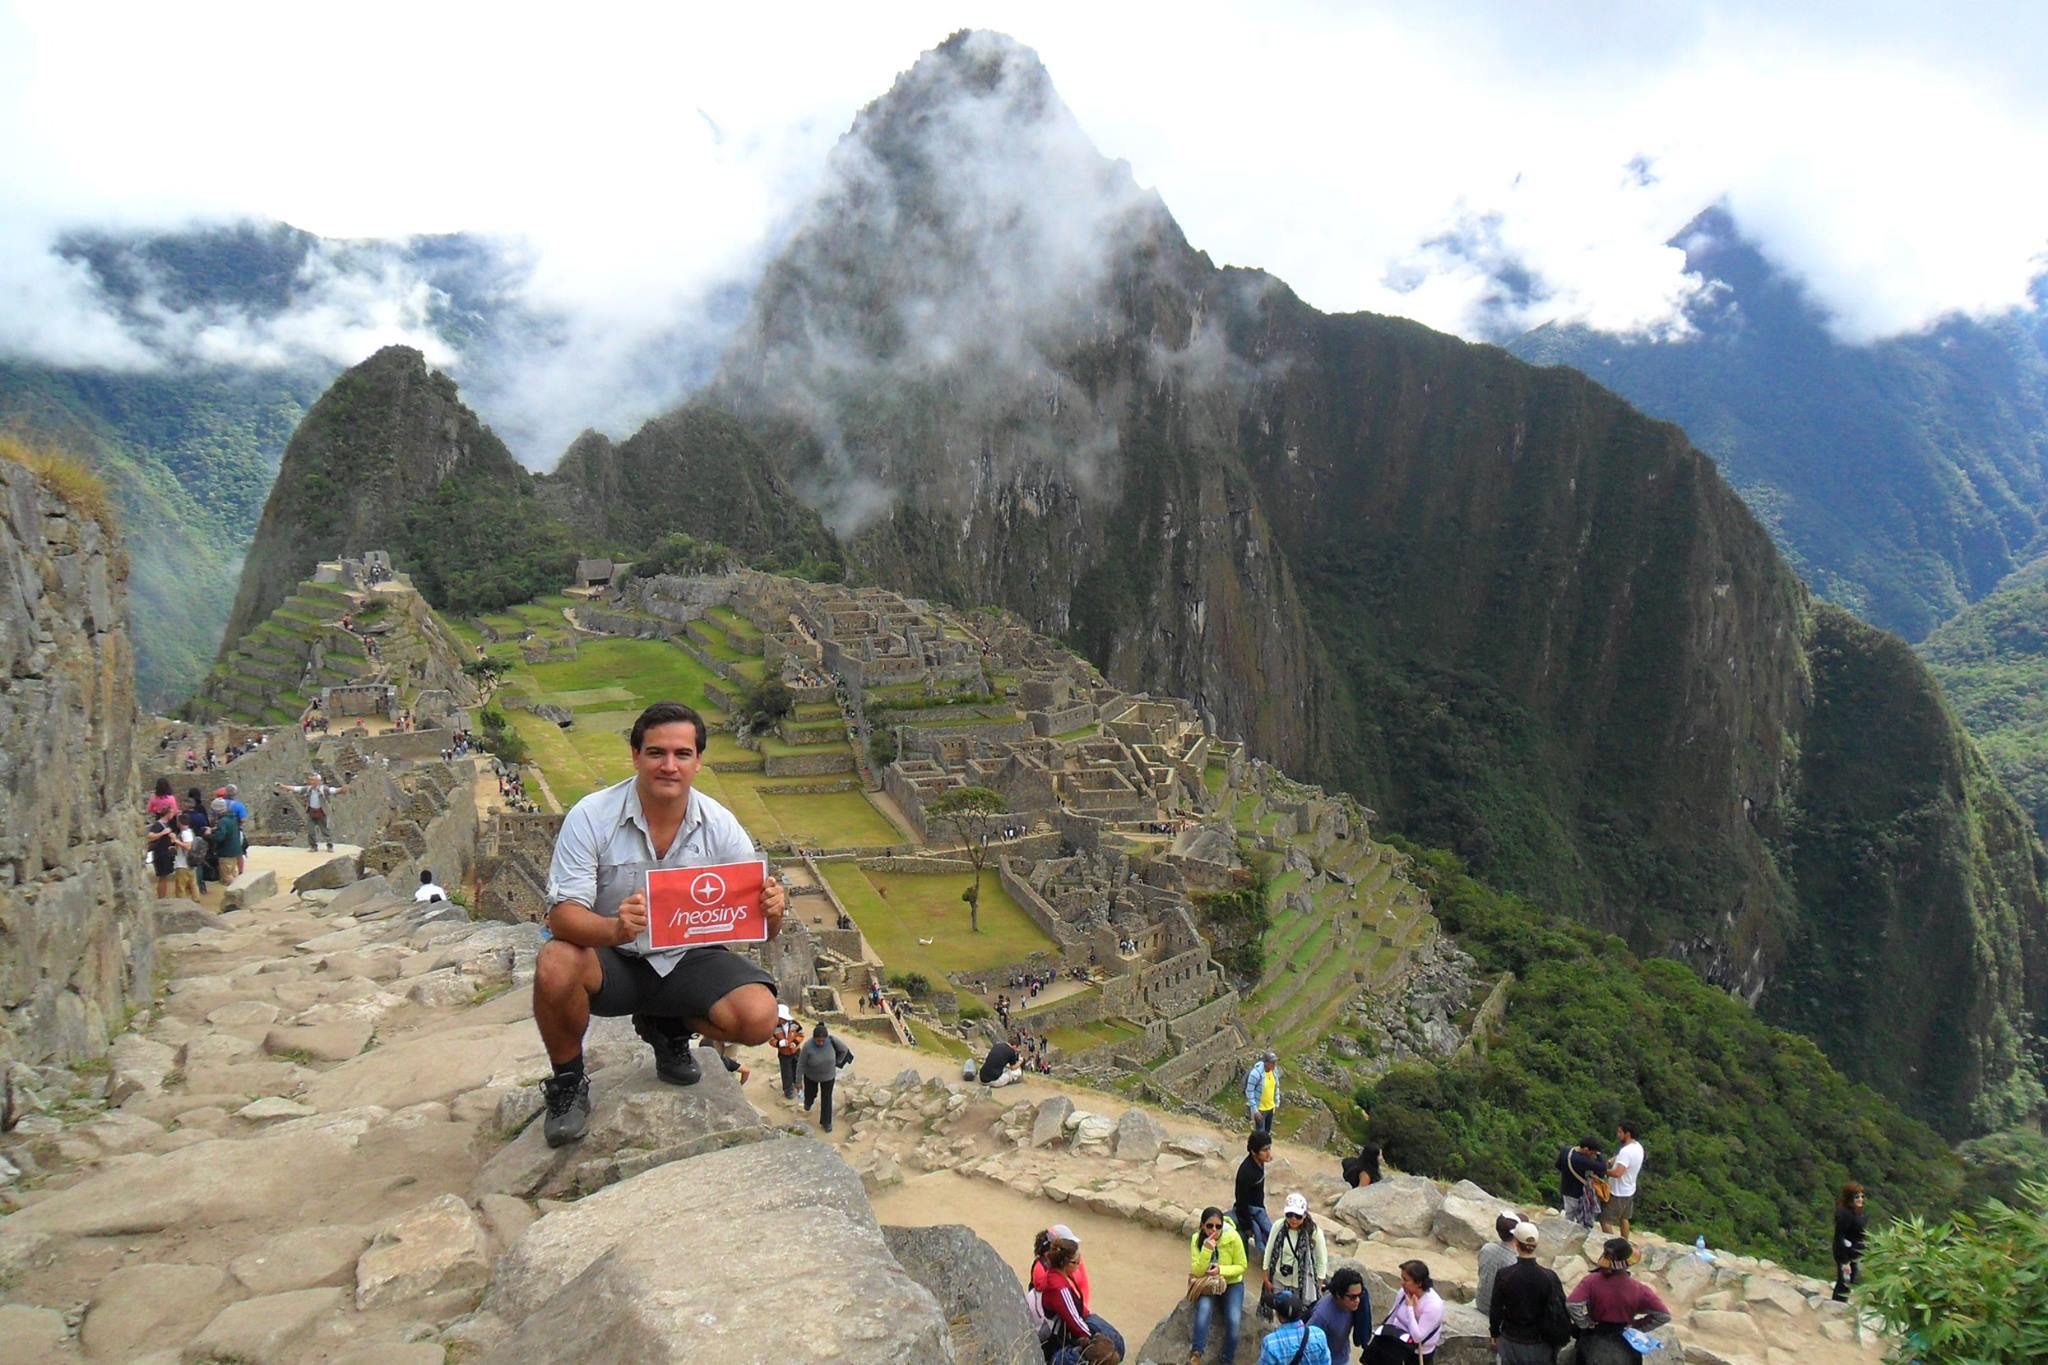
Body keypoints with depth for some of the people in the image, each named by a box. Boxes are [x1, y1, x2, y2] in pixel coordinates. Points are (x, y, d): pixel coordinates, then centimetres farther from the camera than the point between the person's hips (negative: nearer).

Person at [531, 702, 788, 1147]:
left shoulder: (720, 825, -9)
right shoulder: (591, 817, -16)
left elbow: (757, 923, -7)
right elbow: (563, 914, -23)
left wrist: (770, 912, -33)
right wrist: (614, 929, -46)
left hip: (690, 958, 2)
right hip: (612, 960, -2)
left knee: (758, 1017, -23)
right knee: (555, 965, -35)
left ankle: (670, 1028, 13)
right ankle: (568, 1084, -3)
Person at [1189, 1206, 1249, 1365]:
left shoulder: (1233, 1238, -18)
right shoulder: (1197, 1239, -14)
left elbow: (1242, 1266, -8)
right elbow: (1197, 1271, -18)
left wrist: (1221, 1270, -24)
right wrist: (1207, 1249, -33)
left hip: (1232, 1283, 0)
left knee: (1233, 1320, -24)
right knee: (1204, 1308, -32)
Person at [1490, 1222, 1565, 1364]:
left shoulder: (1504, 1276, -17)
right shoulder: (1549, 1277, -16)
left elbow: (1496, 1310, -8)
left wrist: (1495, 1334, 10)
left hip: (1511, 1341, 0)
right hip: (1540, 1344, 0)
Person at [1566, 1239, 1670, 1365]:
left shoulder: (1591, 1282, -28)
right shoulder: (1638, 1289, -24)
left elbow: (1572, 1305, -39)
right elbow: (1664, 1315, -19)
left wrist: (1586, 1324, -19)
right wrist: (1636, 1326, -8)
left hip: (1594, 1344, -1)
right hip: (1625, 1348, 1)